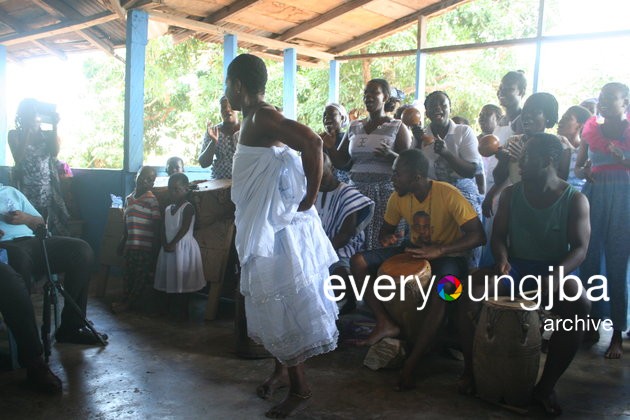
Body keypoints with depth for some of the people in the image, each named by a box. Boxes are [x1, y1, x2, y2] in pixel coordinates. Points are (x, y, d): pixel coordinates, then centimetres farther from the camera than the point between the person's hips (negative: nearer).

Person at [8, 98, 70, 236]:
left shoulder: (47, 135, 11)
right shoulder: (15, 135, 5)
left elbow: (55, 152, -8)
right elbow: (18, 158, -11)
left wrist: (55, 126, -11)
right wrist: (27, 131, -11)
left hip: (49, 192, 2)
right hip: (27, 193, -2)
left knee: (57, 231, -5)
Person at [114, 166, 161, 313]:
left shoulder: (152, 201, -9)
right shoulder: (129, 199, 11)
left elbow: (157, 227, -9)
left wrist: (155, 249, -11)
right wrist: (122, 242, 20)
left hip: (145, 246, -6)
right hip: (130, 245, 6)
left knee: (141, 275, 2)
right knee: (127, 273, 13)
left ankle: (130, 302, 12)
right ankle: (125, 298, 25)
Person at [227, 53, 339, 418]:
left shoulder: (262, 118, -17)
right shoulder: (259, 118, 12)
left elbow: (313, 143, -32)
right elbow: (303, 148, 19)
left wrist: (309, 198, -23)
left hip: (278, 230, -10)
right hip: (264, 228, 10)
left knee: (282, 307, -2)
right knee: (272, 305, 18)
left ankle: (300, 389, 11)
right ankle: (282, 370, 34)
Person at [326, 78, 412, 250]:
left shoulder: (397, 127, 2)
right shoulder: (354, 127, 14)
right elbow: (340, 163, 14)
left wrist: (390, 154, -22)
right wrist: (329, 147, -4)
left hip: (385, 191, -4)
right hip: (356, 189, 4)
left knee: (382, 243, -9)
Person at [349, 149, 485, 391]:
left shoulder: (448, 194, -22)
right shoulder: (399, 197, -6)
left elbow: (478, 235, -25)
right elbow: (387, 227, 10)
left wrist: (439, 250, -36)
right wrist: (386, 237, -16)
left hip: (447, 254, -5)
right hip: (414, 250, 6)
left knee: (441, 291, -39)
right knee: (359, 262, -13)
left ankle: (411, 363, -26)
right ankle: (385, 324, -15)